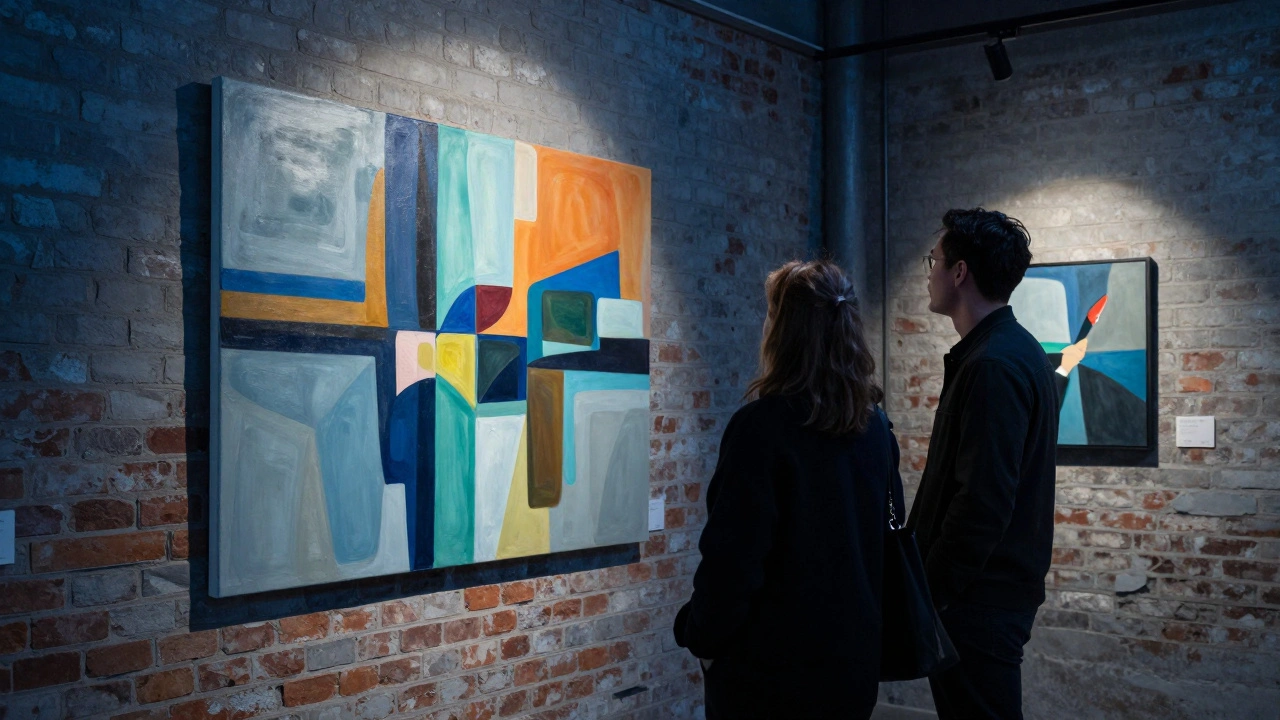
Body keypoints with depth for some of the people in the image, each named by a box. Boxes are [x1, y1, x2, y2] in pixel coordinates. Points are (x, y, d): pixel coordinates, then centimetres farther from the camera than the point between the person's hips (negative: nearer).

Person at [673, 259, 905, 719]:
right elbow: (890, 531, 12)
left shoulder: (761, 426, -19)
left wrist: (703, 638, -5)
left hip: (771, 664, -6)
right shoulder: (875, 427, 2)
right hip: (853, 661, 7)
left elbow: (731, 555, -18)